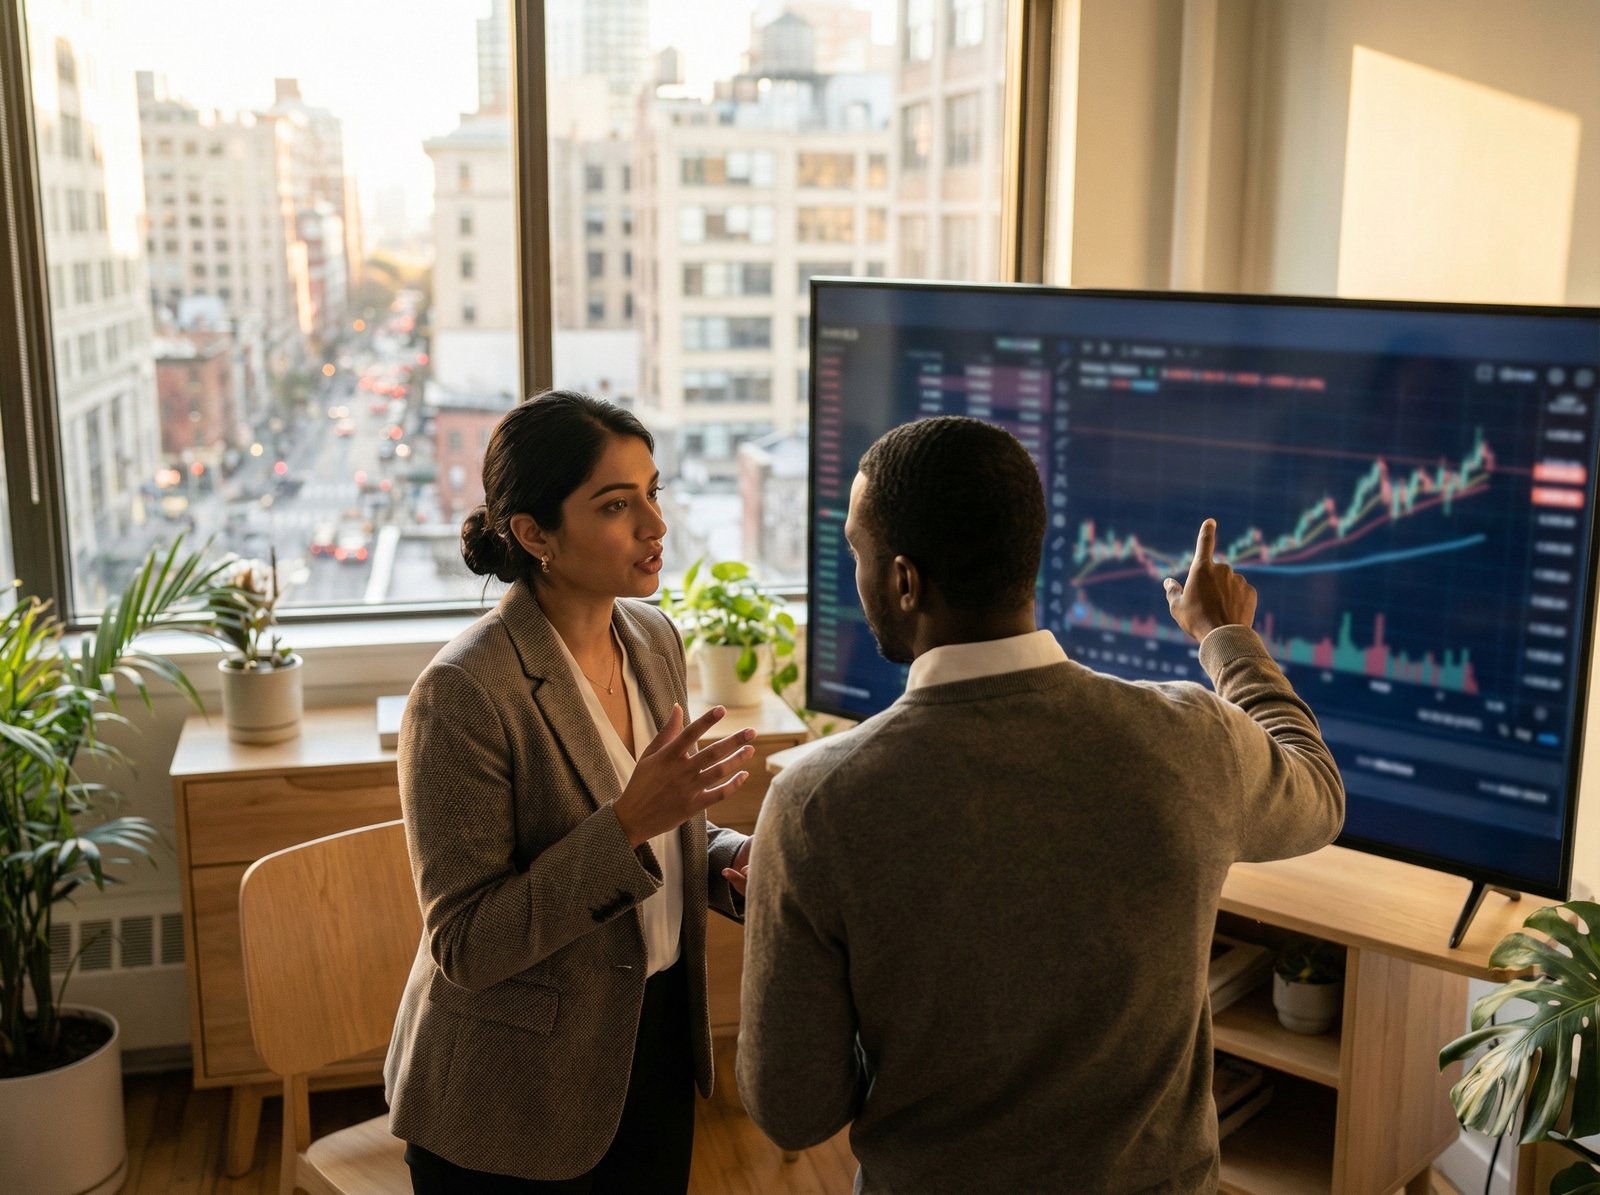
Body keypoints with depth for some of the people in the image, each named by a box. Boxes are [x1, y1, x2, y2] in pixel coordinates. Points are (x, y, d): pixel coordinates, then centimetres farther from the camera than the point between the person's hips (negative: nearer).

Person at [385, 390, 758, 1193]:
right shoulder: (464, 694, -23)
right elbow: (465, 946, -21)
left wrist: (733, 860, -10)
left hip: (657, 1048, 6)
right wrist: (630, 823, -31)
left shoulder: (653, 638, -2)